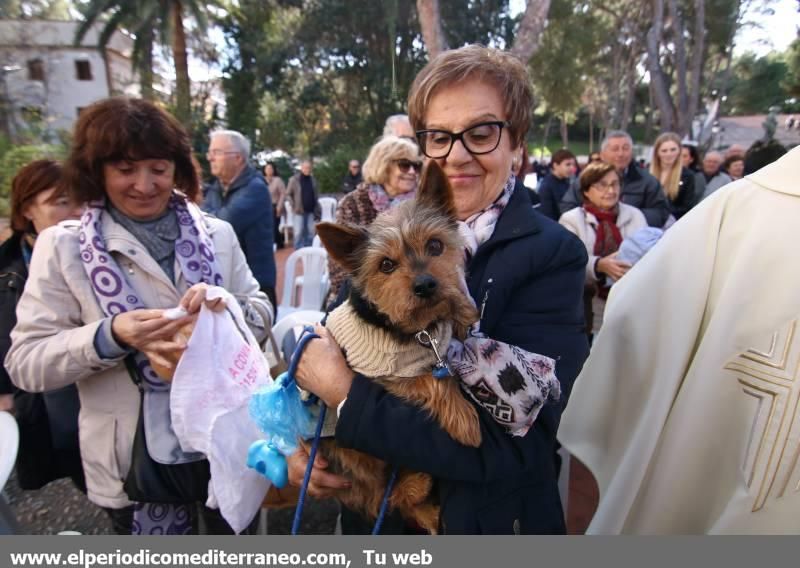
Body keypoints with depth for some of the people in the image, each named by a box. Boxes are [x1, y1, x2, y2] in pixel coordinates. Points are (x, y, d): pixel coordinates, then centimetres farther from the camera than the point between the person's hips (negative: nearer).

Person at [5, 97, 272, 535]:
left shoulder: (218, 234, -4)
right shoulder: (62, 246, -8)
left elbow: (262, 316, -1)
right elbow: (25, 363, -10)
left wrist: (227, 307, -23)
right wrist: (111, 336, -28)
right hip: (135, 460, -1)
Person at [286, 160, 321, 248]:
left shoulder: (312, 180, 8)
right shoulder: (294, 179, -4)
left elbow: (316, 194, 15)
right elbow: (288, 194, -1)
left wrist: (316, 209, 6)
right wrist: (294, 206, -7)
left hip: (311, 211, 4)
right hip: (300, 211, -4)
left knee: (310, 232, 8)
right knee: (299, 232, -2)